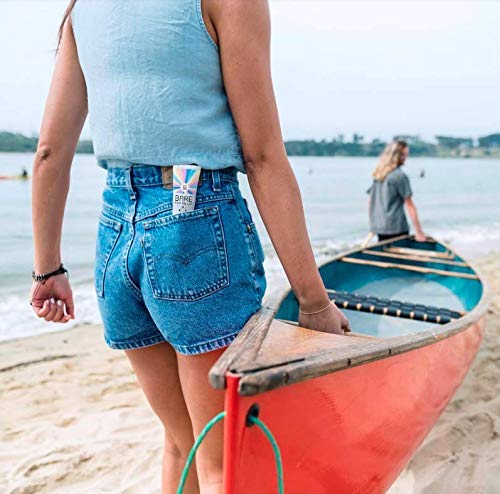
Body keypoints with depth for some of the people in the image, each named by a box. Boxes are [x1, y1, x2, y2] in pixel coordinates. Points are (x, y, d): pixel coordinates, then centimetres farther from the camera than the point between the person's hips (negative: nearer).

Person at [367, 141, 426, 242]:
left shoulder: (378, 174, 10)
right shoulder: (400, 176, -11)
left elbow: (370, 203, 14)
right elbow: (410, 206, -12)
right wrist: (419, 232, -10)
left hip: (377, 227, 7)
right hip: (396, 228, -7)